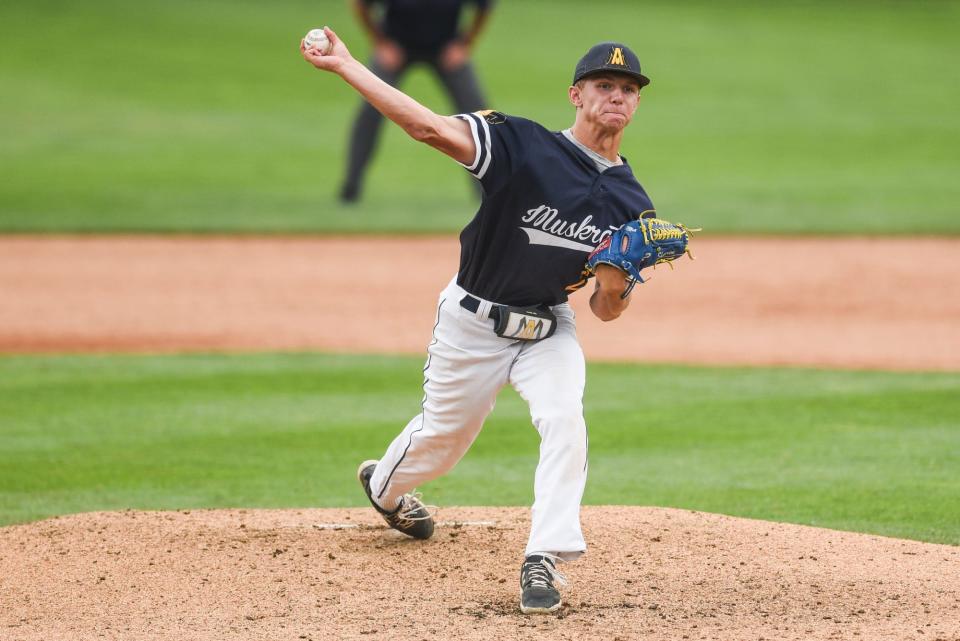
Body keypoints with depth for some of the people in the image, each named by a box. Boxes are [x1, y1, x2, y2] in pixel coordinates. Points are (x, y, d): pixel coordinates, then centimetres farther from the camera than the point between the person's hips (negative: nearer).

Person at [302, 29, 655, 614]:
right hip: (472, 323, -2)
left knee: (564, 419, -25)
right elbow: (430, 127, -29)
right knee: (444, 435, 16)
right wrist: (344, 66, -35)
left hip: (548, 330, 2)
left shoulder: (633, 207, -6)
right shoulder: (527, 146, -20)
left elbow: (607, 310, -1)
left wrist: (616, 284, -25)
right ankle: (384, 484, 51)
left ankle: (545, 561, -20)